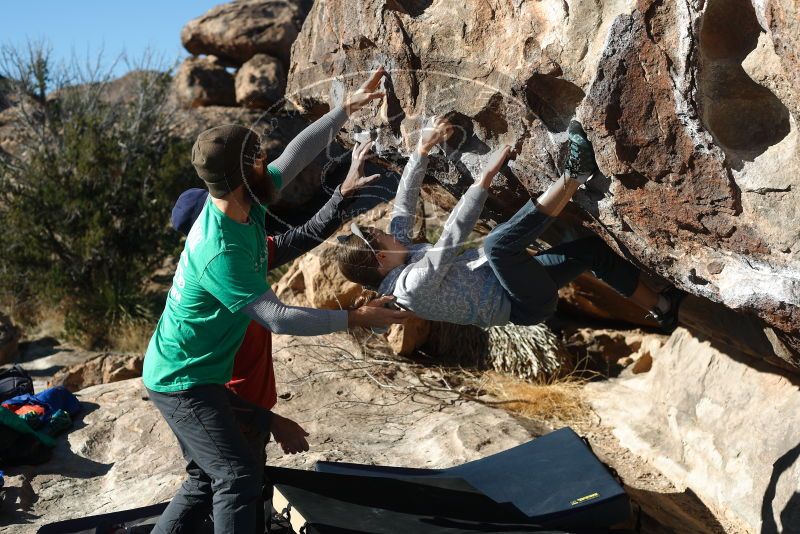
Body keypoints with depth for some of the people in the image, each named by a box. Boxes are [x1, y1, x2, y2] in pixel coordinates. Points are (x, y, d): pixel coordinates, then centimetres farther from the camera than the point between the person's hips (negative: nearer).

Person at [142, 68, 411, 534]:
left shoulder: (247, 204, -6)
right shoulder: (221, 252, -31)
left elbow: (297, 154, 6)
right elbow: (278, 317, -28)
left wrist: (347, 109, 8)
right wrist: (355, 319, -22)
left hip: (201, 373, 9)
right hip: (184, 382, -9)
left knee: (209, 478, 16)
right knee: (240, 478, -9)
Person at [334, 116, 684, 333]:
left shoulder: (399, 258, 3)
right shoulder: (414, 286, -24)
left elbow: (403, 205, 8)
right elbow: (452, 237, -32)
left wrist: (423, 148, 3)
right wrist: (485, 178, -30)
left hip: (515, 284, 10)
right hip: (525, 304, -10)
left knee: (591, 248, 14)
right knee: (497, 244, -36)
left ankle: (660, 307, 26)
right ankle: (575, 175, -27)